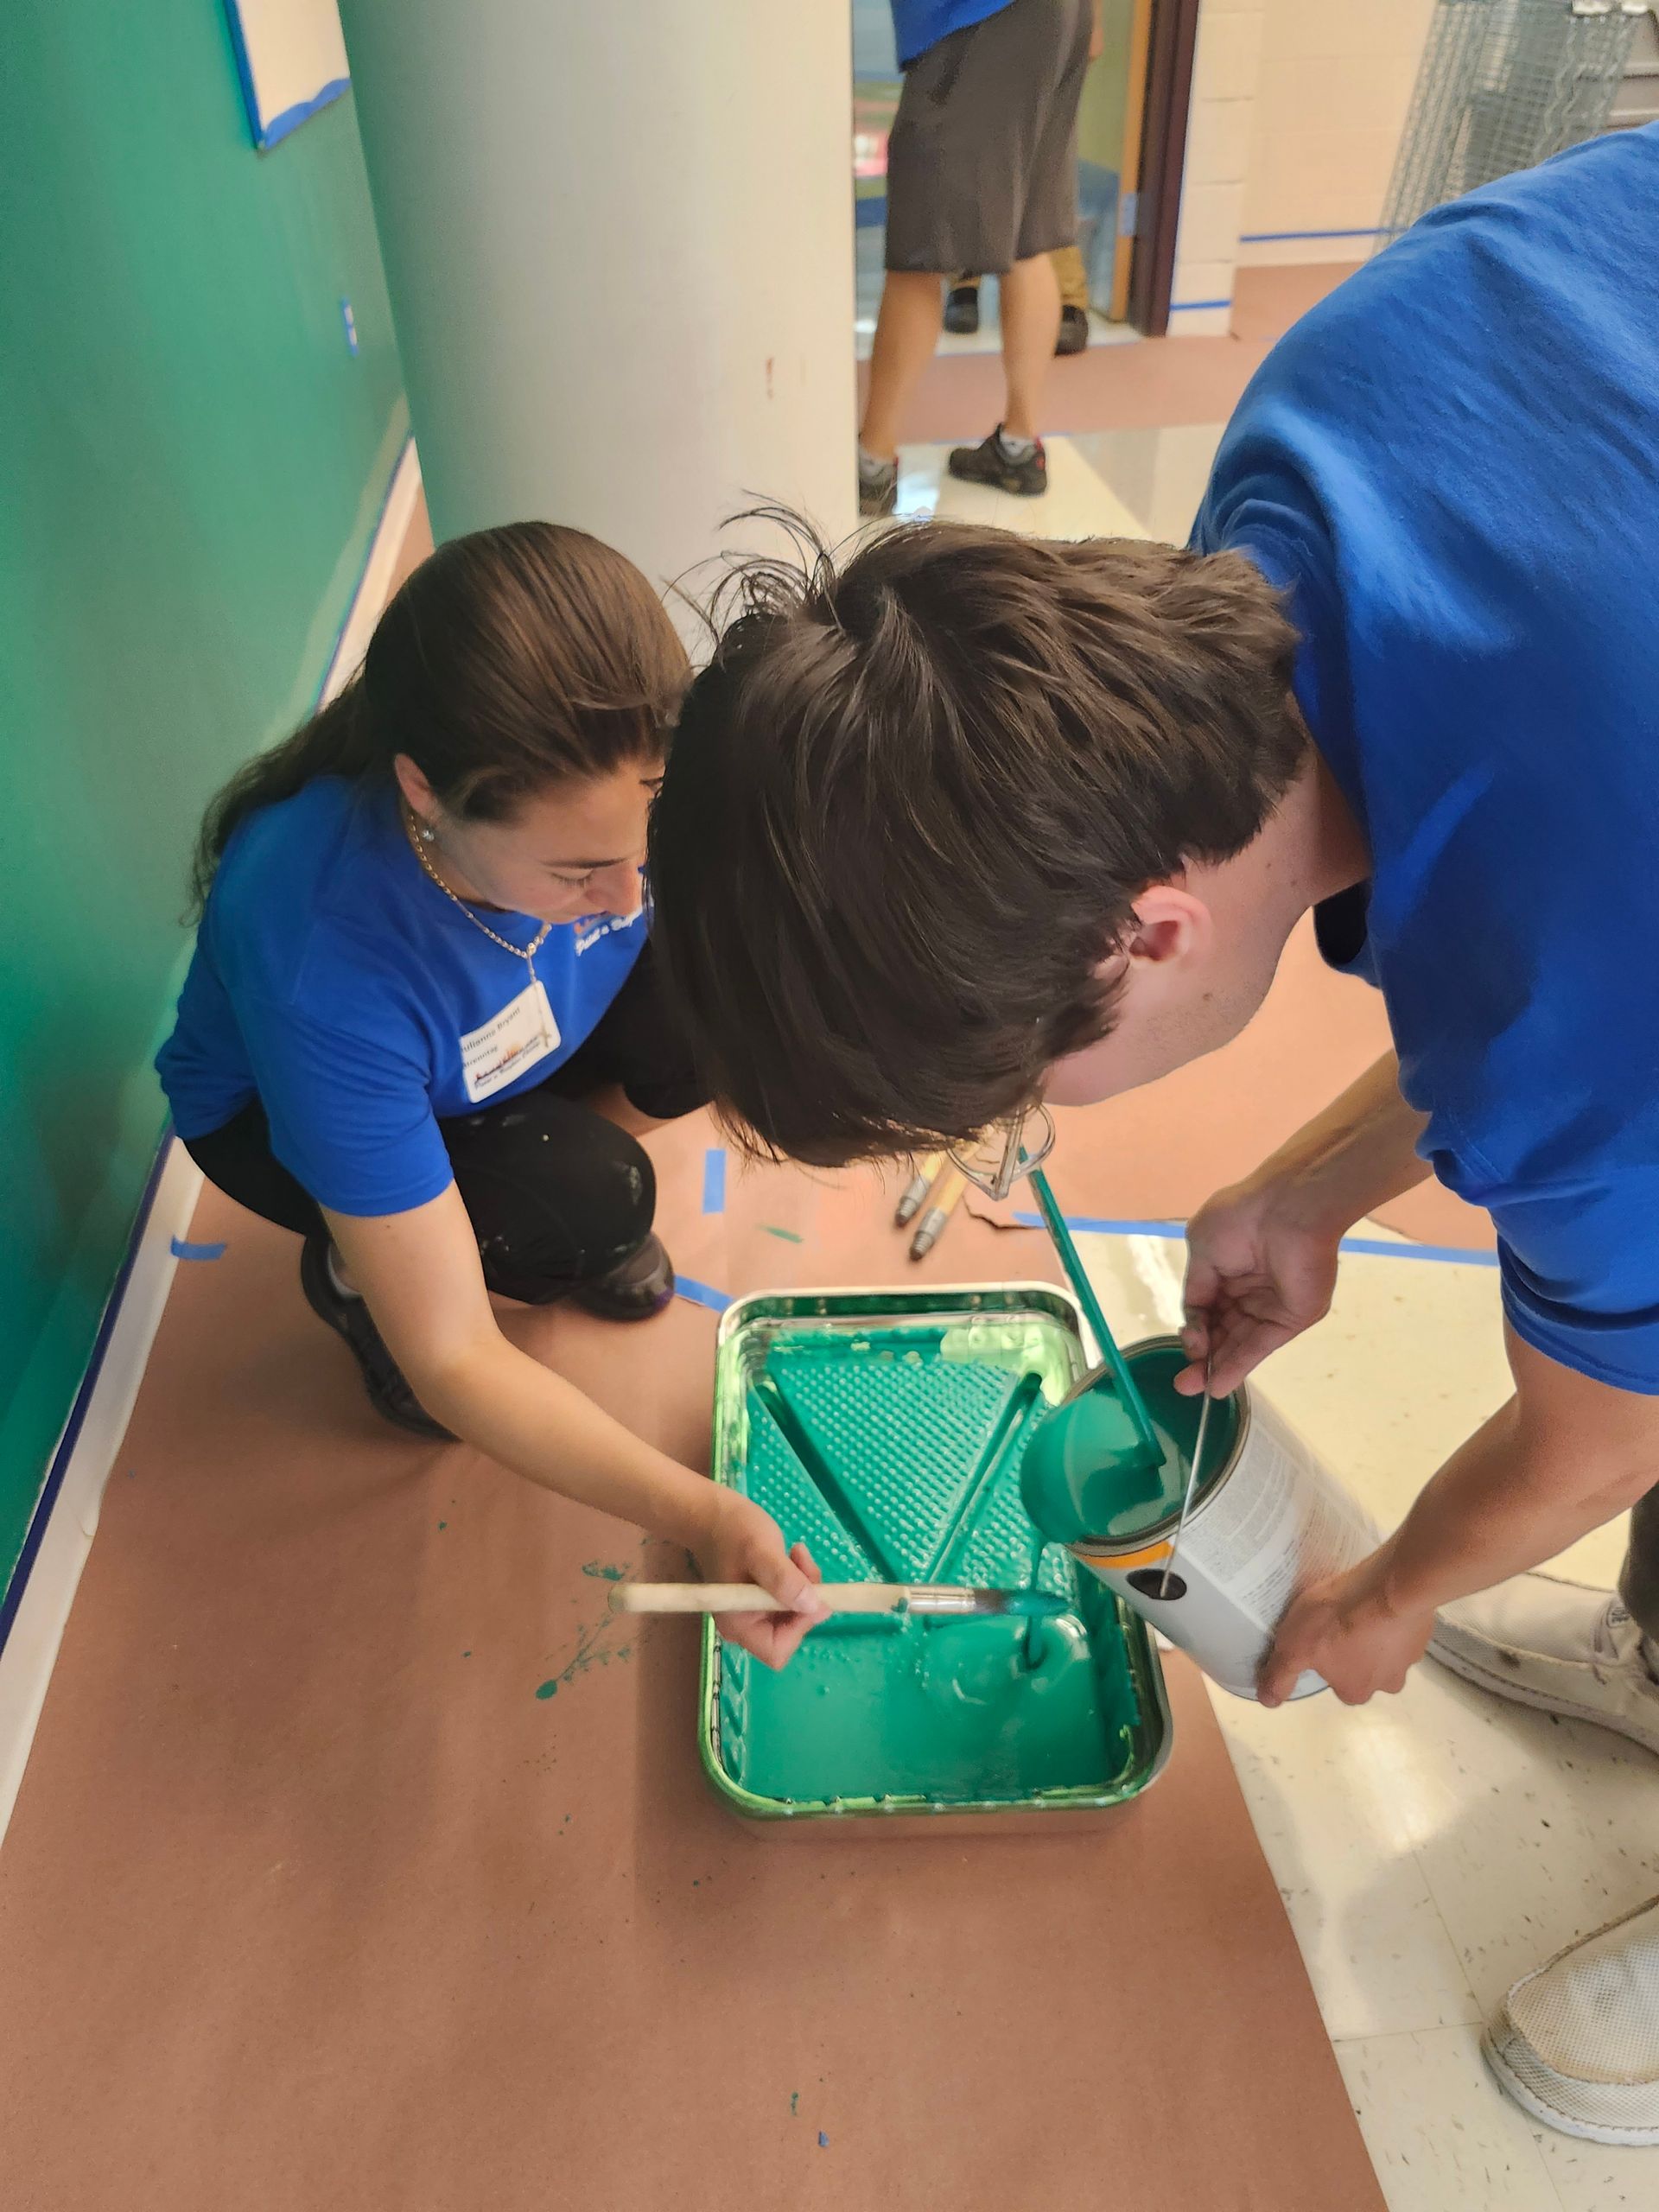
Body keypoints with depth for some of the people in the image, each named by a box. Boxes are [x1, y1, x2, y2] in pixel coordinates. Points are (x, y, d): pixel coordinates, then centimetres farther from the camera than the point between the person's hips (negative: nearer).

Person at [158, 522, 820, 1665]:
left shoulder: (607, 766, -32)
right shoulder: (324, 966, -43)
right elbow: (449, 1361, -36)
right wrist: (701, 1518, -44)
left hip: (507, 1049, 5)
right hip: (281, 1114, -4)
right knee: (594, 1204, -31)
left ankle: (561, 1152, 9)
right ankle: (353, 1273, 3)